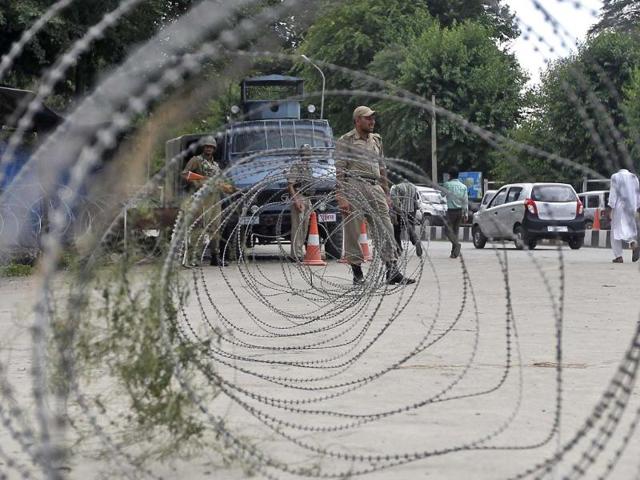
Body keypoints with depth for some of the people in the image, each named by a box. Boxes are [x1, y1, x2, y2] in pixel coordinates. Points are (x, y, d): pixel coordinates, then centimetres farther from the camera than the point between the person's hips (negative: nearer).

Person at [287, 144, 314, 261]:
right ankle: (296, 253, -13)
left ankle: (299, 250, 17)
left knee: (304, 227, 10)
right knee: (297, 226, -11)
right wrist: (296, 201, -22)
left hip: (307, 199, 9)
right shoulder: (295, 167, -7)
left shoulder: (309, 168, 18)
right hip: (298, 198, -9)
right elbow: (290, 185, -13)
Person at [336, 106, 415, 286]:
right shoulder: (346, 141, 0)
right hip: (354, 187, -6)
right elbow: (340, 171, -6)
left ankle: (392, 271, -2)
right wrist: (341, 196, -14)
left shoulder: (376, 140, 20)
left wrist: (386, 193, 19)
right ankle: (357, 273, 6)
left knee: (385, 229, -1)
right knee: (353, 233, -2)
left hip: (375, 188, 6)